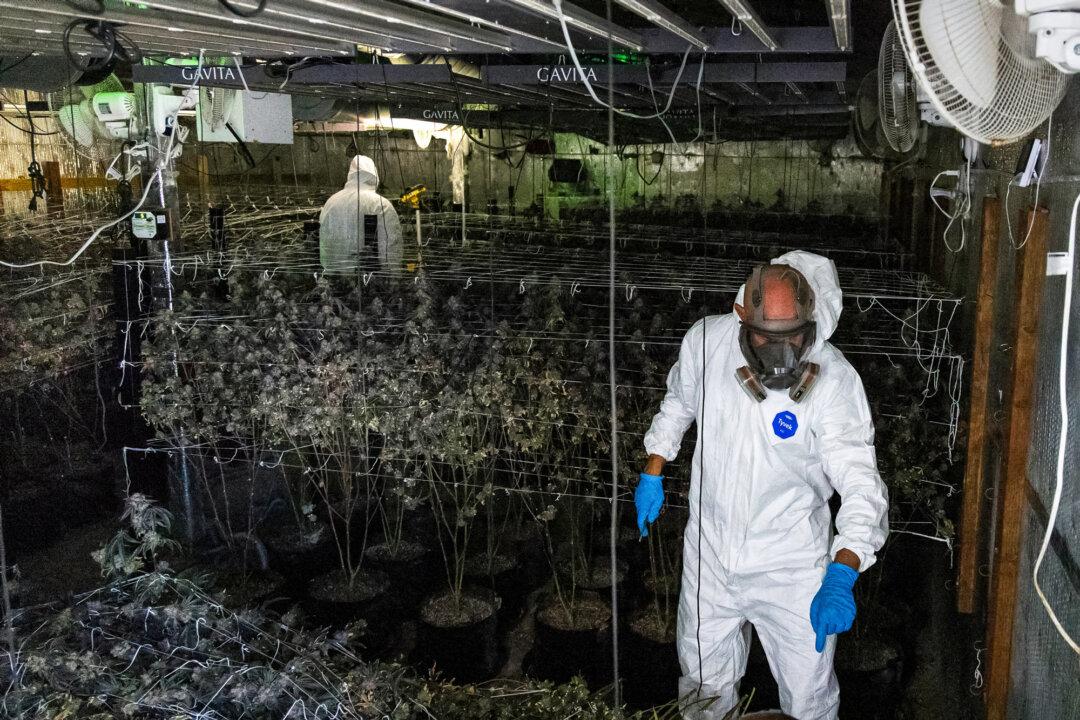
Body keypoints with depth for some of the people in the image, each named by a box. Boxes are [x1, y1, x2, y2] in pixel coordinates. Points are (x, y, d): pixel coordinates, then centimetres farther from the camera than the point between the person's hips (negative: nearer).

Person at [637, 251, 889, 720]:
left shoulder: (835, 381, -25)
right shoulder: (706, 342, -15)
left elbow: (862, 484, -29)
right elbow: (678, 404, 7)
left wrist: (841, 576, -42)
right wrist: (652, 474, 12)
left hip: (792, 567, -3)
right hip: (709, 556, 3)